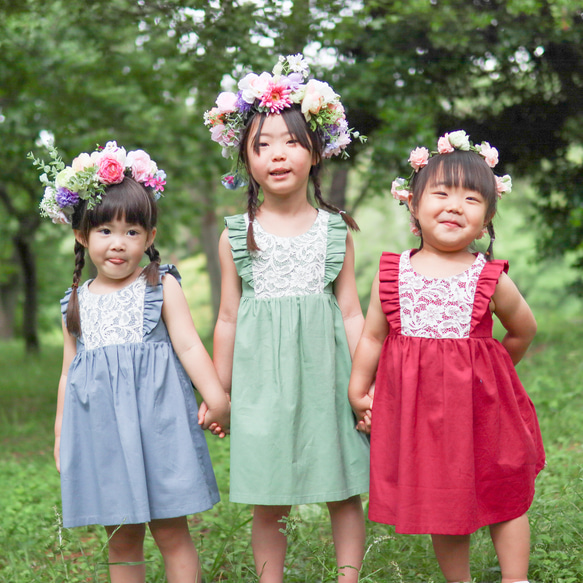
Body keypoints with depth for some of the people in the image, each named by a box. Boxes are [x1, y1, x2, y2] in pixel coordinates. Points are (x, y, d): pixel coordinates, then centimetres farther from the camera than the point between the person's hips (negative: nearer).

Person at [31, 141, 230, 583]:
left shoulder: (162, 287, 2)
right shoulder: (76, 303, 12)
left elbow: (189, 347, -3)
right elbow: (69, 372, 18)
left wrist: (217, 400, -12)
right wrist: (62, 435, 18)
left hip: (155, 420, -3)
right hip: (100, 430, 3)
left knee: (171, 531, 0)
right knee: (121, 541, 8)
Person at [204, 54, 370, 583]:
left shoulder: (335, 230, 4)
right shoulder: (237, 236, 3)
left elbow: (351, 312, 6)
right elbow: (229, 317, 8)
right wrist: (218, 392, 10)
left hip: (323, 372, 1)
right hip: (262, 376, 0)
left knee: (345, 492, 6)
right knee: (268, 502, 4)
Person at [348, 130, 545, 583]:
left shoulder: (491, 279, -8)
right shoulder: (392, 273, -4)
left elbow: (524, 330, 9)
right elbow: (372, 337, 5)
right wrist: (358, 394, 7)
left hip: (480, 404, -1)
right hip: (417, 408, 1)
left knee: (505, 497, 12)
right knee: (440, 508, 13)